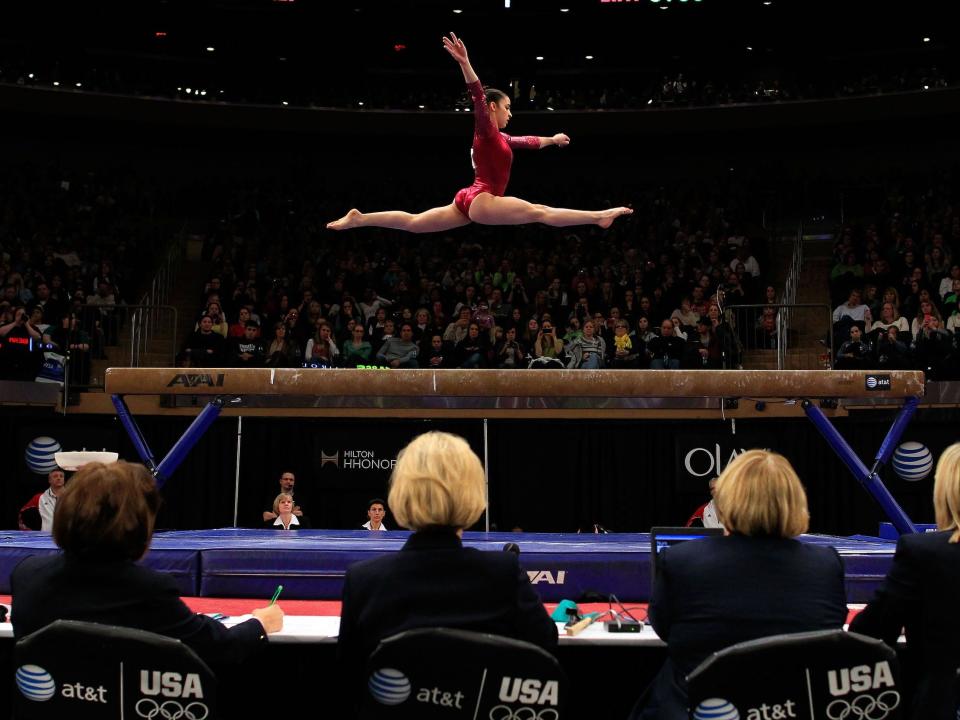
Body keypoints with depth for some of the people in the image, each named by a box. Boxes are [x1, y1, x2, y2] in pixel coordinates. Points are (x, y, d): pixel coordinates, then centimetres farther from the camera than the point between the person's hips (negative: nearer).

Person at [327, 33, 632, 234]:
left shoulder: (499, 137, 24)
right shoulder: (485, 129, -3)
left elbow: (528, 141, 40)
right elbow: (478, 96, -18)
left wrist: (552, 139, 53)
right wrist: (465, 64, -32)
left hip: (471, 202, 10)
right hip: (480, 201, -10)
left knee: (412, 222, 8)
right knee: (541, 212, -18)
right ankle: (600, 216, -24)